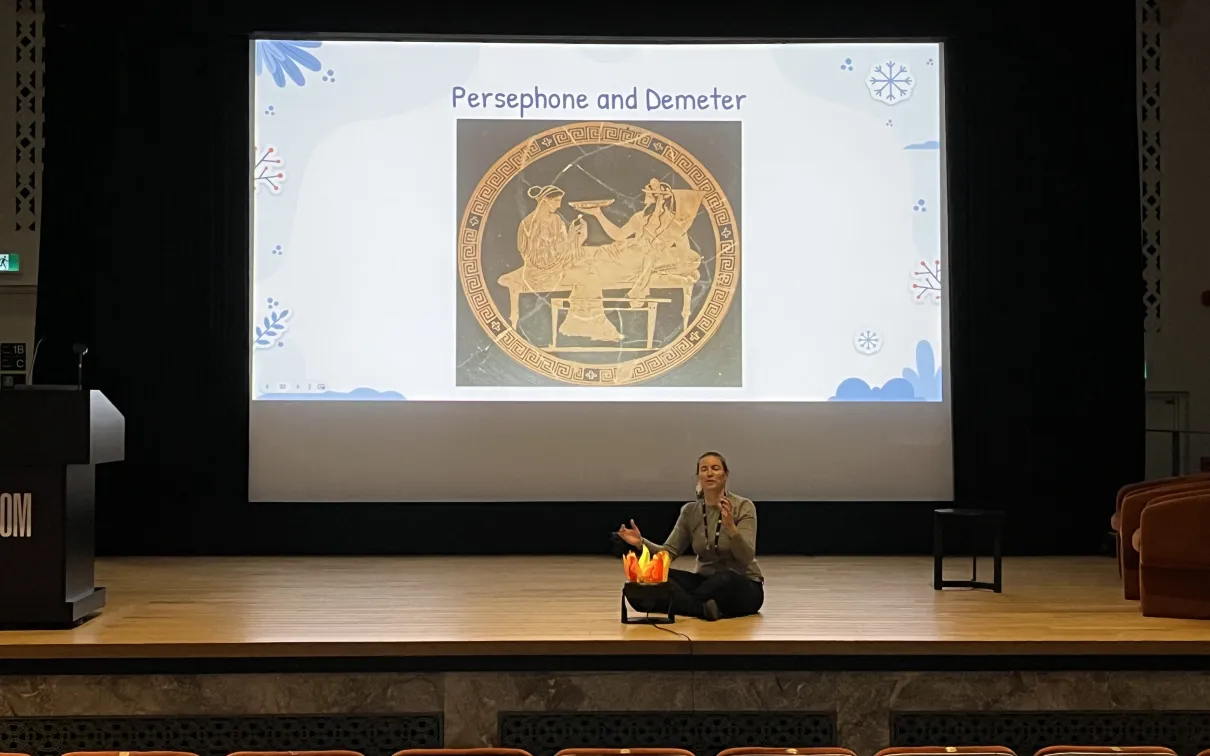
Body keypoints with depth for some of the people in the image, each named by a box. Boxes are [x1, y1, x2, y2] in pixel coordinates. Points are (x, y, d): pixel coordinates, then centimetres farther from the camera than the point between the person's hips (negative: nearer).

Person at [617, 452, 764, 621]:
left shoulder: (743, 506, -12)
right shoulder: (690, 511, 2)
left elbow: (746, 557, -20)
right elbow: (669, 552, 1)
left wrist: (730, 526, -37)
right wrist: (641, 542, -18)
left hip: (743, 587, -4)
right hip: (705, 581, 4)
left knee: (724, 579, -41)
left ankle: (678, 605, -25)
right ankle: (703, 608, -35)